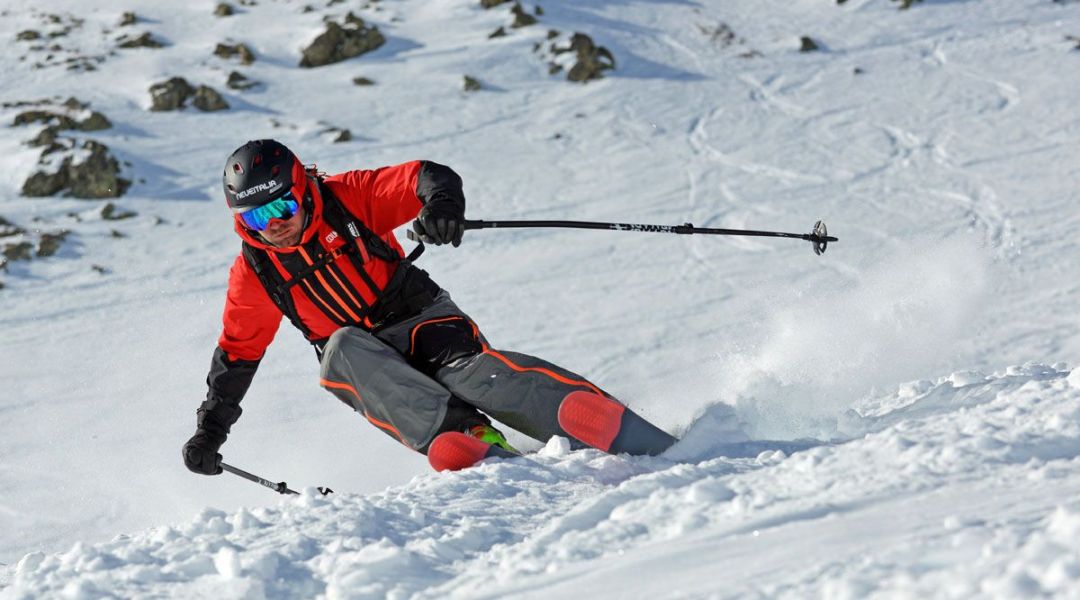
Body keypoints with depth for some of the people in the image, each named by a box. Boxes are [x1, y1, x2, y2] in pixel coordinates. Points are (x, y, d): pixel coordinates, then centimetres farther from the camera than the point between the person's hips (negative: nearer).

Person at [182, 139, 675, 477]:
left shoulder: (345, 199, -8)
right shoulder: (254, 274, 0)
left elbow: (426, 178, -17)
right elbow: (238, 352, 13)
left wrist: (441, 200, -41)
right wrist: (210, 430, 10)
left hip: (422, 321, -3)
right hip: (360, 365, 3)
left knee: (474, 373, -33)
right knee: (344, 348, -32)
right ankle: (461, 436, -48)